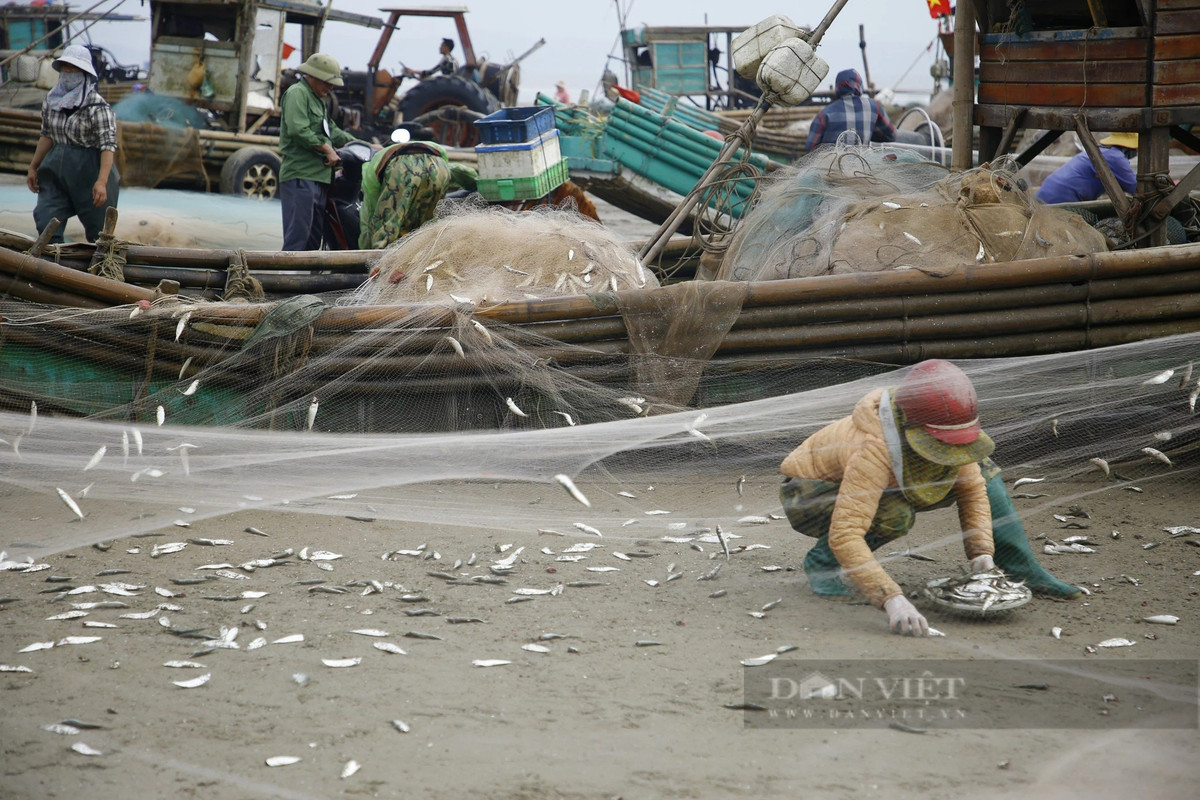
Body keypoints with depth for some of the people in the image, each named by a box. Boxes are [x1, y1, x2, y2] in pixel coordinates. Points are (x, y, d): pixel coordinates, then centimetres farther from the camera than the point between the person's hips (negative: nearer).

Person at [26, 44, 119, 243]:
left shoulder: (98, 107, -14)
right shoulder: (51, 101, 7)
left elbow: (108, 145, -20)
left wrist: (102, 181, -30)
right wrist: (33, 167, 19)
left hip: (89, 172, -6)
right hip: (56, 170, 6)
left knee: (98, 229, 5)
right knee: (46, 225, -3)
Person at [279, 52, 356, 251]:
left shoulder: (319, 99, 26)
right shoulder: (297, 93, -6)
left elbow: (332, 130, 35)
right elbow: (297, 130, -19)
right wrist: (327, 149, -15)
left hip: (319, 175, 10)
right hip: (300, 176, -10)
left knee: (314, 237, 10)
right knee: (298, 236, -14)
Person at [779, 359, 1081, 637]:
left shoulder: (948, 433, -20)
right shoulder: (877, 449, -42)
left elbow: (972, 491, -4)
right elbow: (845, 535, -48)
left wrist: (981, 553, -20)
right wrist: (891, 598, -57)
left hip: (882, 487, 7)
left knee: (982, 470, -6)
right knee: (895, 514, -38)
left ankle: (1023, 570, 0)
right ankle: (821, 561, -13)